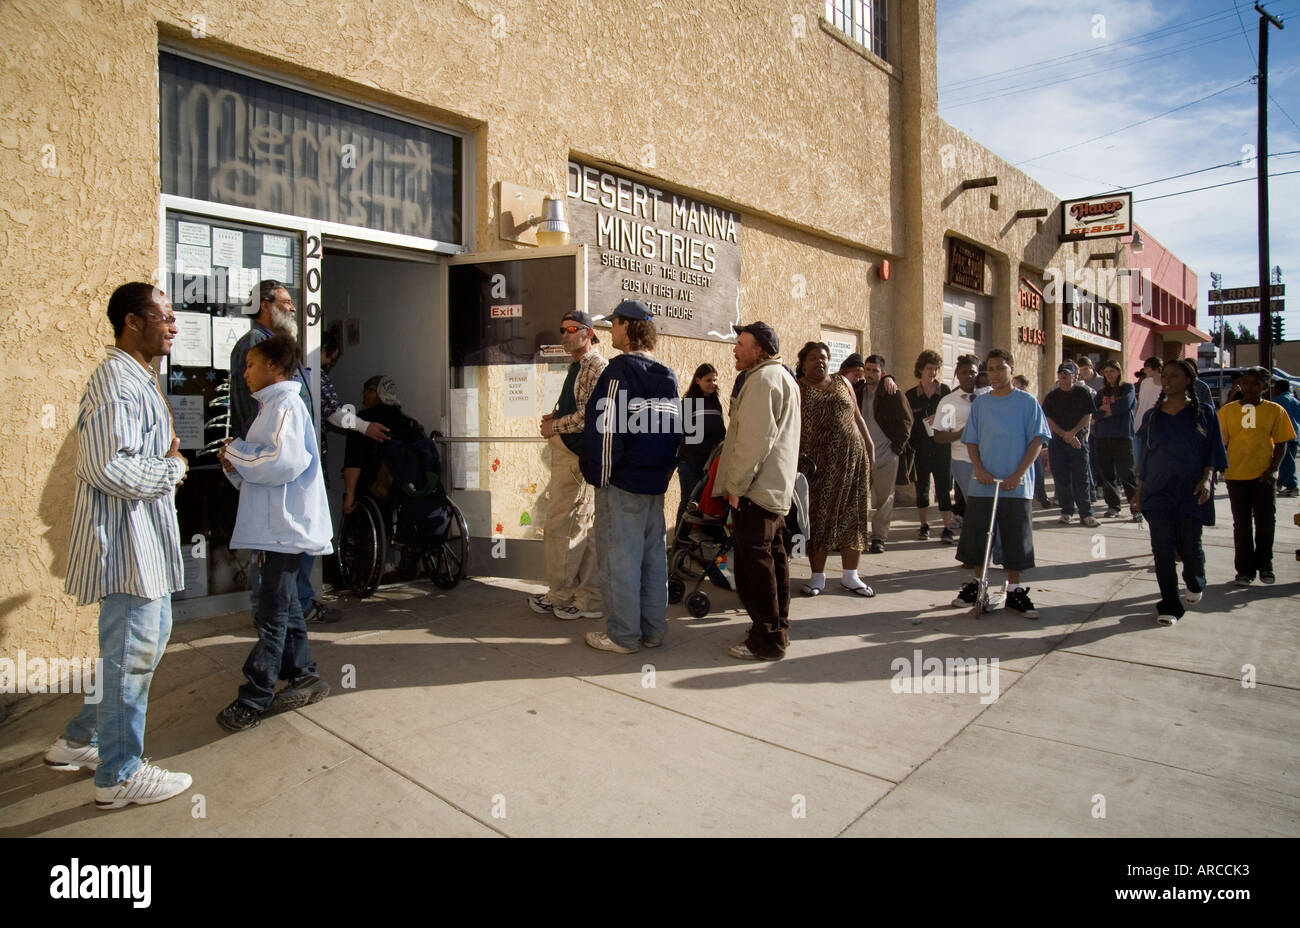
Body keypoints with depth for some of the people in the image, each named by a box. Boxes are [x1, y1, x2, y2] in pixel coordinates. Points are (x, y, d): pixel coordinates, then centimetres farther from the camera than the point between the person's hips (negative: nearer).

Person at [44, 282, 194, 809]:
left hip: (144, 538, 11)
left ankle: (79, 741, 35)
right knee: (131, 654, 1)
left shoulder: (136, 379, 15)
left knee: (151, 636, 21)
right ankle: (120, 776, 17)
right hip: (126, 542, -11)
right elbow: (108, 468, -29)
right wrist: (171, 468, -15)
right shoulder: (116, 382, -19)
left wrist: (168, 455, 8)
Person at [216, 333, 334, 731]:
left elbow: (283, 460, -25)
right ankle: (304, 677, 26)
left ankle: (253, 699, 4)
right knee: (282, 607, 16)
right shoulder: (273, 405, 20)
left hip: (285, 527, -11)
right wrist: (236, 463, 3)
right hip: (275, 527, 11)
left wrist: (235, 452, -11)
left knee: (273, 614, -3)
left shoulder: (285, 405, -12)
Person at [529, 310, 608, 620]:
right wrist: (555, 417, 10)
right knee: (580, 528, 11)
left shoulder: (597, 367, -10)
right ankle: (590, 600, 18)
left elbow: (591, 413, -20)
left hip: (576, 454, -10)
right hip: (565, 452, 10)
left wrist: (555, 426, -11)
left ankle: (560, 597, 9)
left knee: (559, 528, -4)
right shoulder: (576, 366, 21)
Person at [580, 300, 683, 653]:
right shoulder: (667, 377, 12)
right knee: (653, 555, 12)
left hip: (621, 482, -8)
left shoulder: (619, 370, -12)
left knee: (619, 557, 0)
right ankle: (653, 630, 20)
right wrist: (664, 471, 18)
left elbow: (604, 426, -17)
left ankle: (623, 635, 7)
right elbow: (675, 428, 15)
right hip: (656, 483, 8)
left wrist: (602, 475, -10)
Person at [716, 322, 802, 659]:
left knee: (753, 562, -7)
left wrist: (736, 484, -17)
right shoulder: (782, 376, 20)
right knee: (772, 555, 16)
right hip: (775, 488, 11)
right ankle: (778, 629, 27)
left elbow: (754, 439, -23)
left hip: (755, 490, -11)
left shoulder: (764, 379, -15)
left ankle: (767, 641, -1)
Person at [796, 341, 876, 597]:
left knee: (852, 516, 6)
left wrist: (868, 444, 11)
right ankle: (818, 577, 14)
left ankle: (850, 575, 19)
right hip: (817, 464, -3)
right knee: (818, 518, 2)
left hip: (852, 458, 3)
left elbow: (857, 417, 15)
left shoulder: (842, 382, 11)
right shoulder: (797, 389, 2)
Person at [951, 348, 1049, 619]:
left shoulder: (1027, 402, 0)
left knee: (1015, 538, 3)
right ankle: (976, 584, 22)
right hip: (982, 484, 2)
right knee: (976, 535, 6)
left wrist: (1019, 474, -13)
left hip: (1016, 485, -2)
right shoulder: (980, 403, 8)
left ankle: (1014, 590, 16)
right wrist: (978, 468, -8)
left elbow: (1037, 440, -3)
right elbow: (971, 440, 9)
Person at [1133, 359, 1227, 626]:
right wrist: (1139, 490, 11)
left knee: (1189, 546, 3)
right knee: (1162, 549, -4)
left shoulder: (1204, 412, 3)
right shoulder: (1152, 416, 9)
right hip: (1158, 491, 2)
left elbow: (1213, 450, 2)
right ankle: (1170, 604, 4)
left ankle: (1195, 585, 36)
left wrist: (1206, 479, -13)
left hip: (1191, 491, -2)